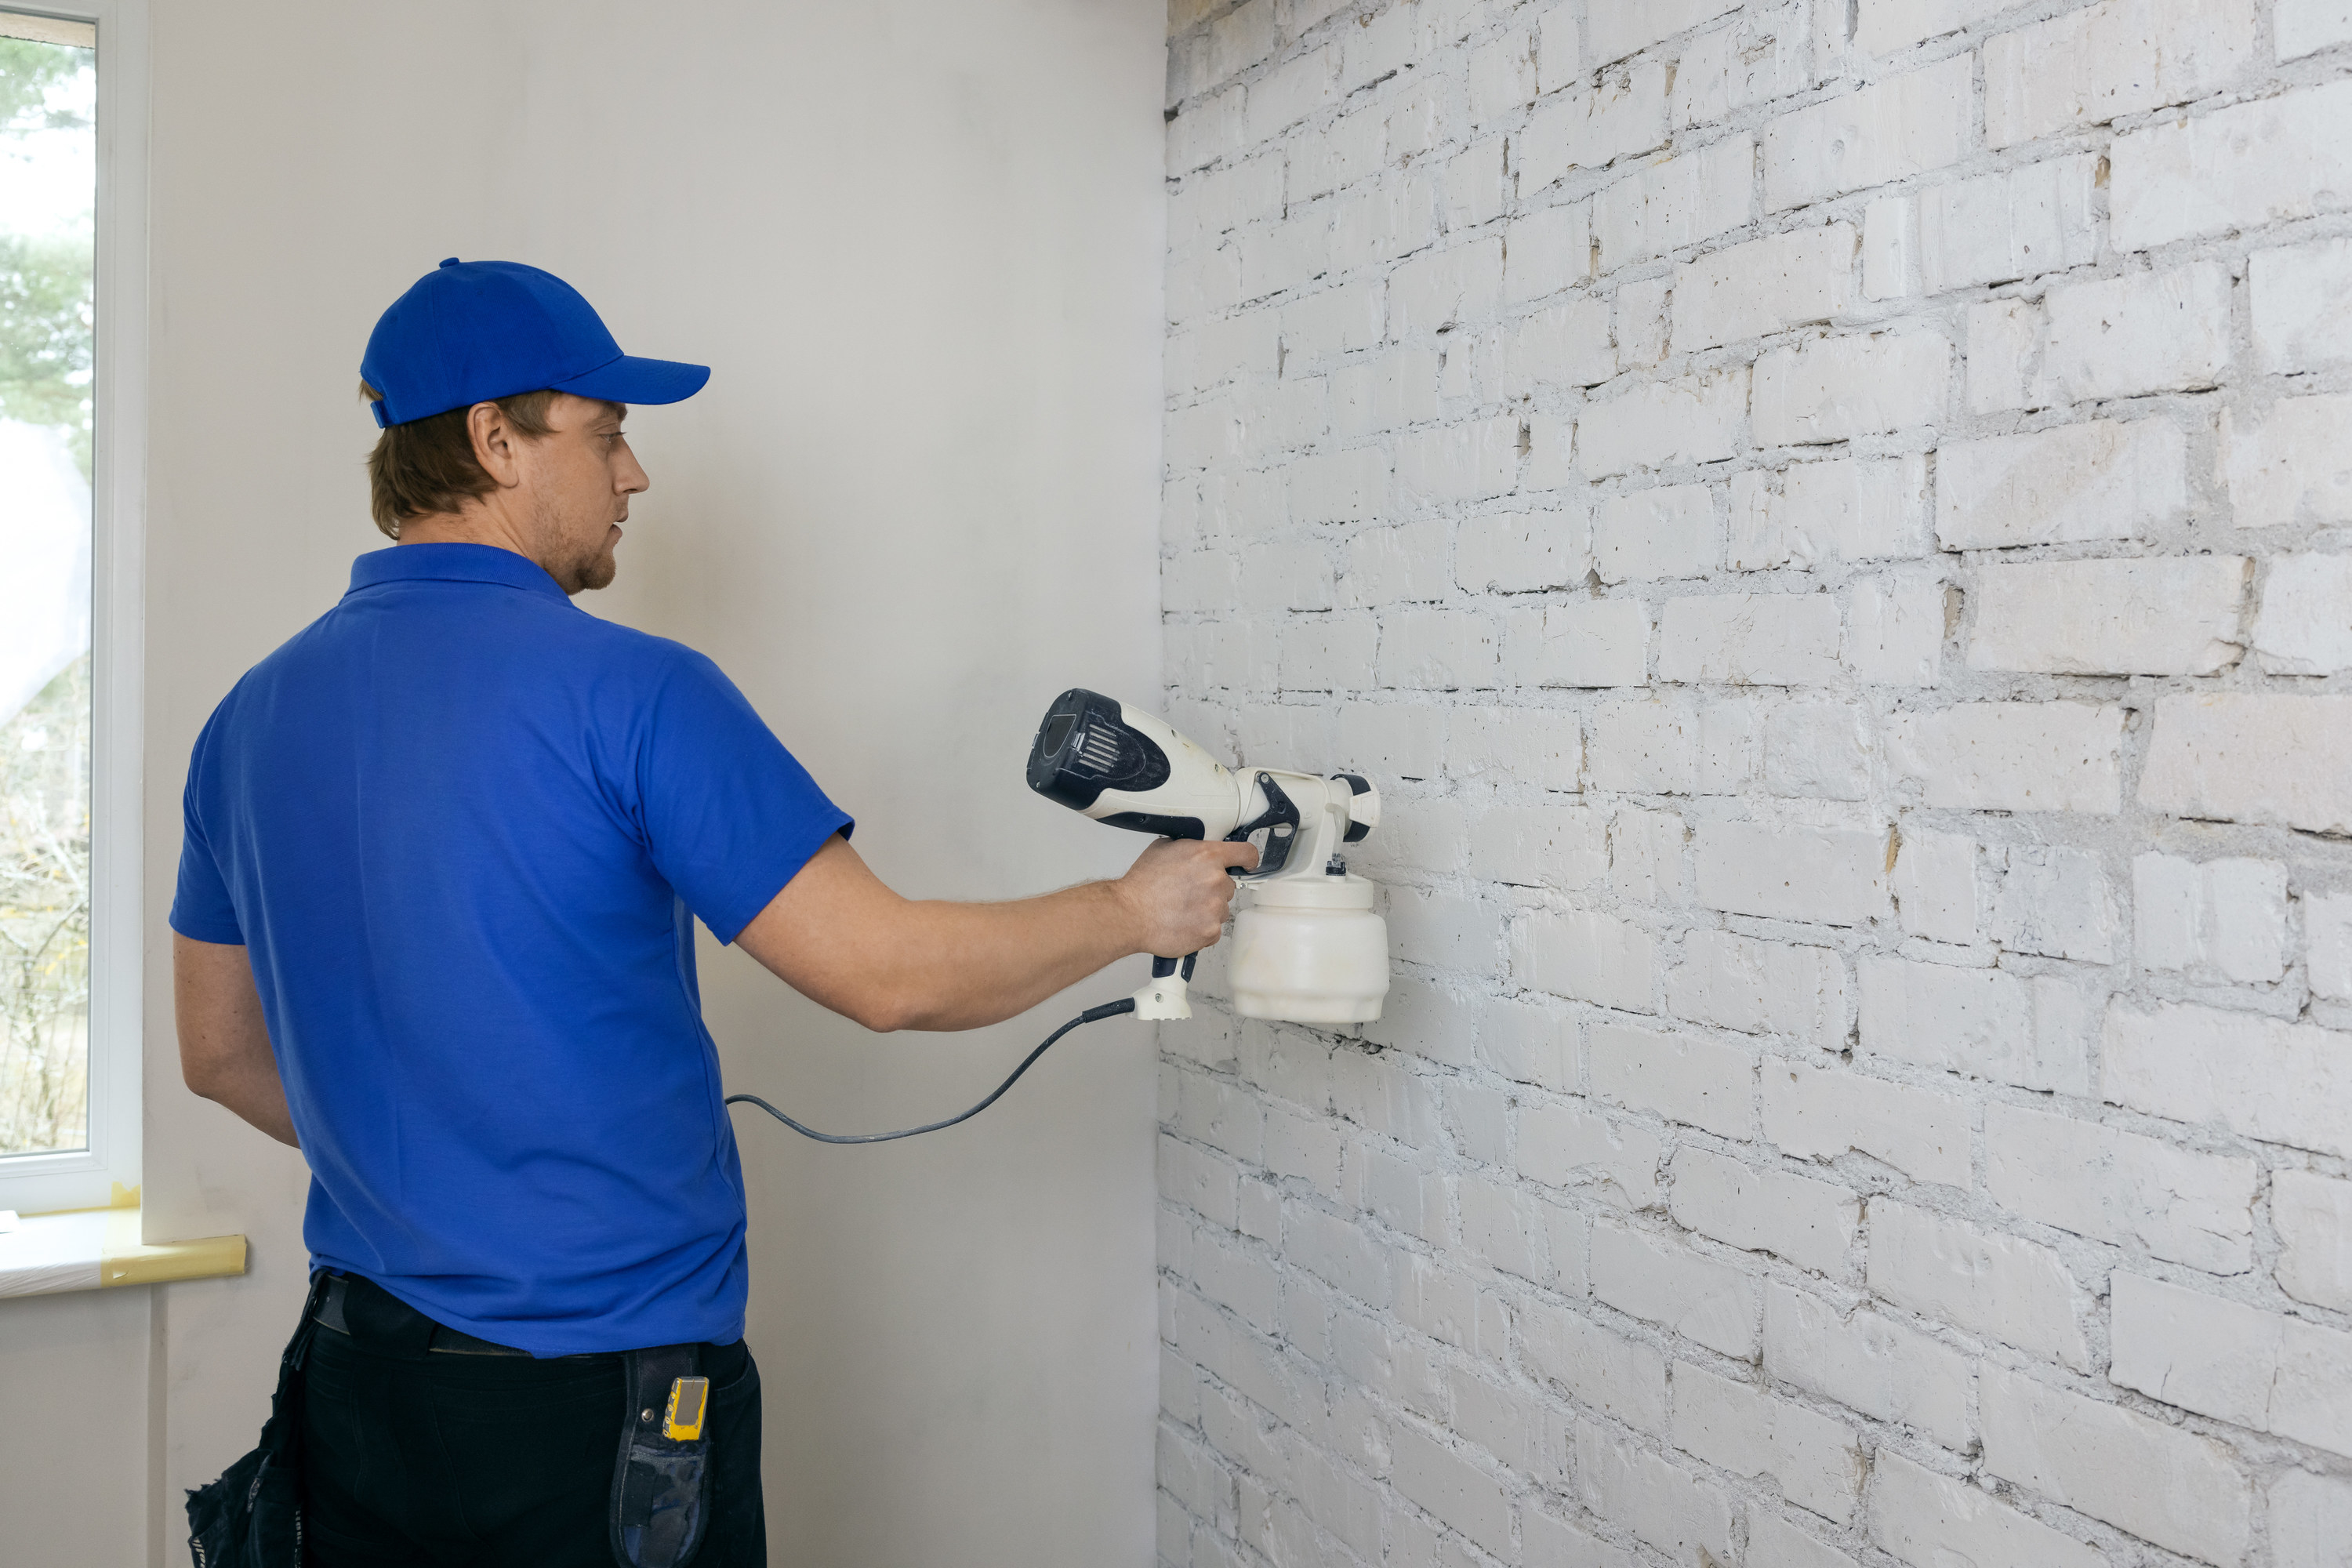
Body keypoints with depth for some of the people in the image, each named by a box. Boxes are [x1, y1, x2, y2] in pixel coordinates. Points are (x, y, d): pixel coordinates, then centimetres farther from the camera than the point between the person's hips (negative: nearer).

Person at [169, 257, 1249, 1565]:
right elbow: (889, 976, -19)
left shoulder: (251, 717, 3)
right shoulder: (629, 692, -19)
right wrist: (1134, 914, -5)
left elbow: (221, 1051, 13)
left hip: (364, 1372, 6)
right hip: (600, 1399, -6)